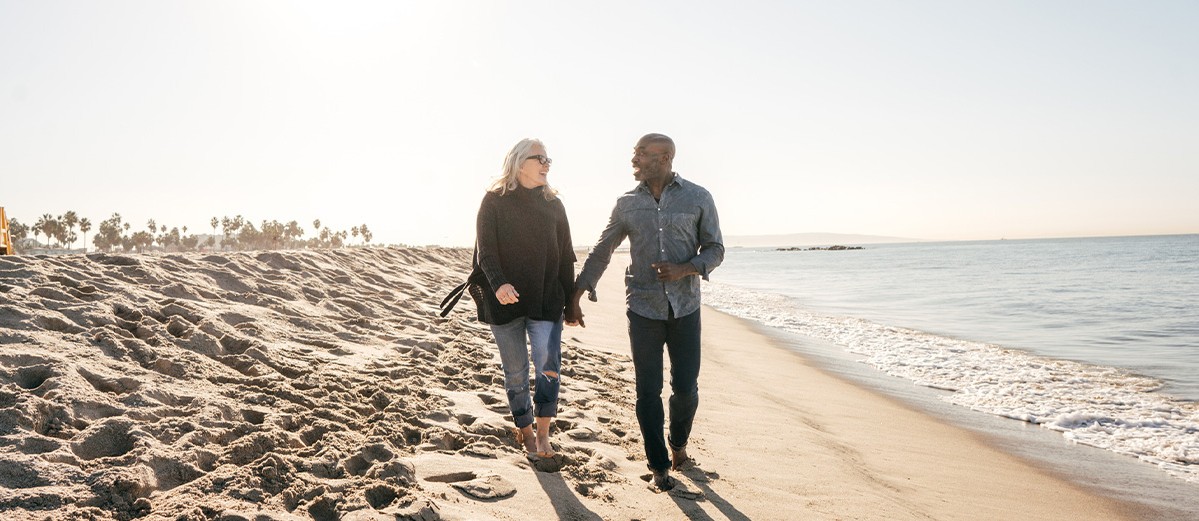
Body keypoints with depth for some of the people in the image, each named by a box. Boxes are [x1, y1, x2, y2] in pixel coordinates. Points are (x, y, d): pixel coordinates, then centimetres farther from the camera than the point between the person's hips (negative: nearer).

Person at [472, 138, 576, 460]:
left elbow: (565, 256, 11)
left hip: (546, 299, 2)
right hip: (505, 300, -1)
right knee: (515, 371, 7)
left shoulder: (553, 204, 9)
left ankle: (543, 433, 5)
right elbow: (485, 250, -8)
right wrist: (498, 283, -26)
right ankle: (525, 432, 23)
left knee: (548, 366, -10)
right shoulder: (495, 201, 0)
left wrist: (572, 300, 10)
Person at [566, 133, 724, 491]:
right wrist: (575, 297, 8)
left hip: (685, 308, -1)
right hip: (643, 309, 1)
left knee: (686, 387, 5)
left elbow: (715, 250, 3)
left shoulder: (698, 198, 0)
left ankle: (678, 445, 34)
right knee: (648, 390, 3)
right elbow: (601, 253, 10)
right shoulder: (627, 203, 5)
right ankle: (659, 465, 18)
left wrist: (685, 269, -16)